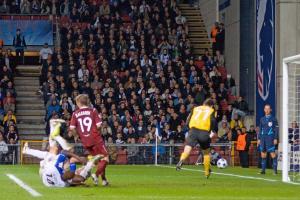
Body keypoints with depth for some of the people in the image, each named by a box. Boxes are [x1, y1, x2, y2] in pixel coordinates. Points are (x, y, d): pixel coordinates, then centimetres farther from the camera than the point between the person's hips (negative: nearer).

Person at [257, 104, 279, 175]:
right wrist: (259, 139, 12)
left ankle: (275, 169, -7)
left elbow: (276, 129, -2)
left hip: (270, 138, -5)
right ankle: (263, 170, 10)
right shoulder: (262, 119, 14)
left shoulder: (273, 119, 0)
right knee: (263, 154, 5)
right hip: (263, 138, 5)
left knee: (273, 153, -8)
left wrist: (275, 139, -10)